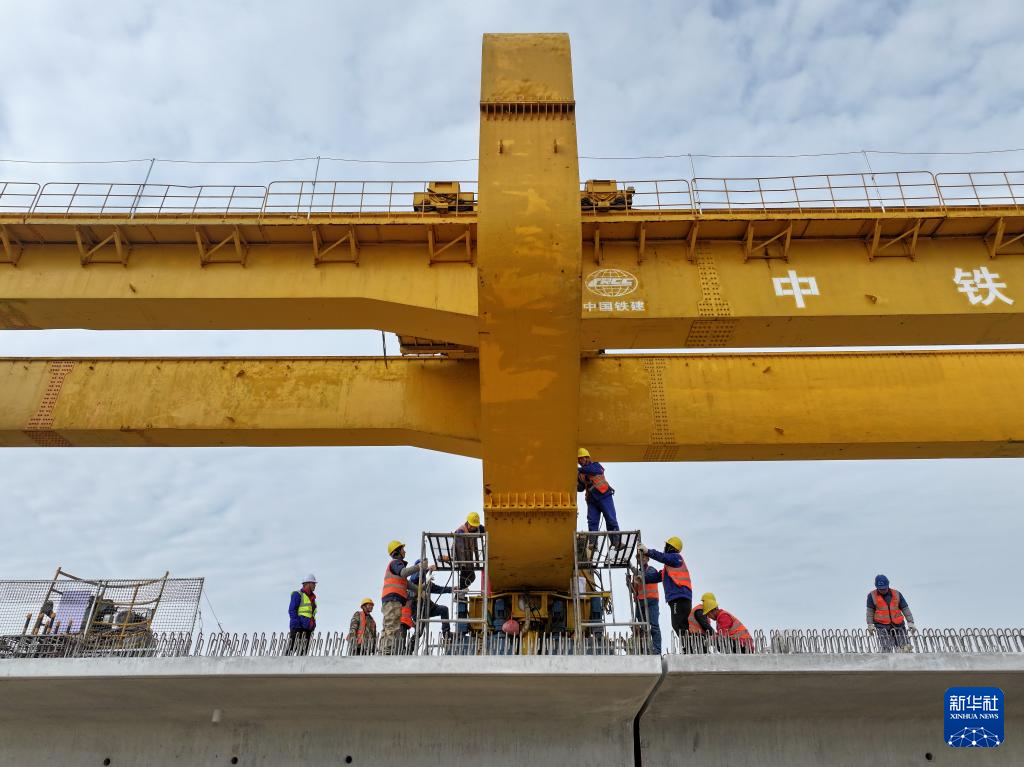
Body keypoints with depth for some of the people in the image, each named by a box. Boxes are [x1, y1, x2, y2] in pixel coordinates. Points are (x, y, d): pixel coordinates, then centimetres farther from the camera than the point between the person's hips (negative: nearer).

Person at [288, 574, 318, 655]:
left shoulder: (312, 597, 19)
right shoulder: (298, 595, -6)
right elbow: (292, 610, -12)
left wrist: (313, 626, 14)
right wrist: (296, 623, -19)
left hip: (307, 628, 8)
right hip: (298, 627, -8)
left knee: (304, 651, 7)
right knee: (292, 649, -9)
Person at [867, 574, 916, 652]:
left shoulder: (897, 594, 8)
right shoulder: (872, 596, 3)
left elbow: (905, 609, 9)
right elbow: (870, 612, 6)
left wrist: (910, 622, 0)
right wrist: (870, 625, -1)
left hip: (898, 625, 3)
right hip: (882, 626, -3)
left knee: (906, 648, -2)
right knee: (886, 649, -13)